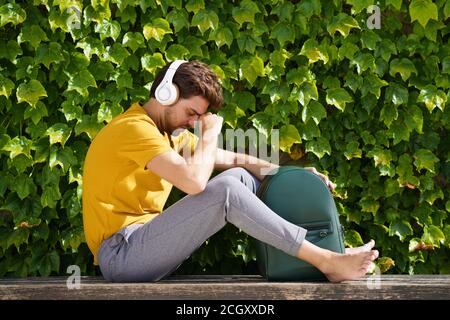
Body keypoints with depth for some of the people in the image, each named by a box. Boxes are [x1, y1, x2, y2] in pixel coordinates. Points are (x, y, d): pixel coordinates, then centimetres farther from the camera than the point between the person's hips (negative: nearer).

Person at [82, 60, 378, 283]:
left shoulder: (172, 133, 16)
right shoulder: (135, 128, -16)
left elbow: (235, 159, 16)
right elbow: (195, 181, -29)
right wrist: (210, 133, -11)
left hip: (143, 243, 9)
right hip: (120, 253, -9)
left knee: (241, 176, 1)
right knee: (225, 190, -25)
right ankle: (326, 261, -20)